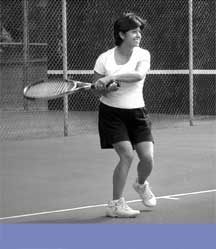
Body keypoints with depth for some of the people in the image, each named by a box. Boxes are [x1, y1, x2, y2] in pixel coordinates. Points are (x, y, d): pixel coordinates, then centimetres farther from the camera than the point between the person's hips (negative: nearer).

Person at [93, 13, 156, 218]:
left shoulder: (142, 55, -2)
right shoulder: (104, 58, -4)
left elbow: (138, 75, -23)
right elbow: (96, 85, 5)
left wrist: (110, 78, -29)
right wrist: (104, 88, -18)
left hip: (137, 112, 2)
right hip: (112, 112, -2)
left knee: (147, 157, -7)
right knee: (126, 155, -16)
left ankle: (141, 184, 30)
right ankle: (115, 204, -3)